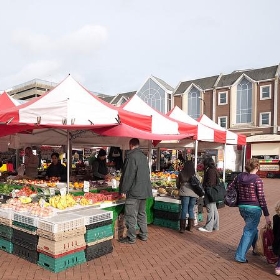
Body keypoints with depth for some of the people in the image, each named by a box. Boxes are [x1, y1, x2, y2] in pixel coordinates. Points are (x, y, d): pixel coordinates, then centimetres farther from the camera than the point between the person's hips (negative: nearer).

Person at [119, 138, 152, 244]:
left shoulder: (131, 157, -16)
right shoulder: (143, 156, 11)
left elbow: (127, 176, -19)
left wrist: (124, 190, -14)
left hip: (134, 192, -9)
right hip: (144, 191, 9)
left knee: (131, 216, 0)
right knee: (142, 213, 17)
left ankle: (131, 238, 7)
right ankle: (143, 235, 25)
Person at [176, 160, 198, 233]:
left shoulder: (181, 173, 3)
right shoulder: (195, 174, 6)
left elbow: (177, 183, 13)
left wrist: (180, 188, 32)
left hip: (185, 192, -2)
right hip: (193, 193, 2)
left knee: (184, 209, 1)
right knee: (191, 209, 14)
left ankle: (182, 228, 0)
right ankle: (190, 227, 21)